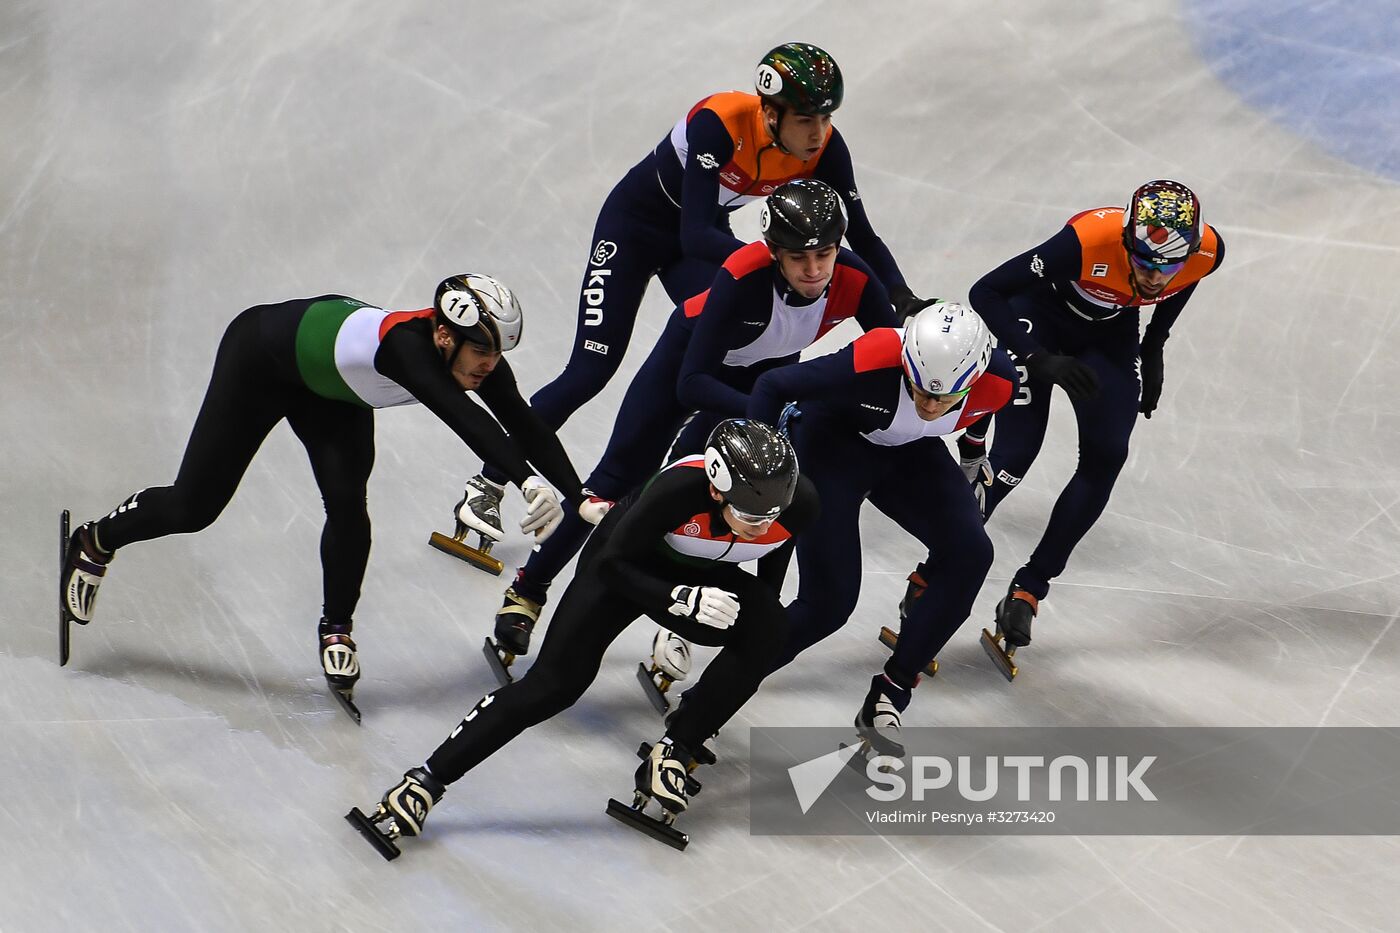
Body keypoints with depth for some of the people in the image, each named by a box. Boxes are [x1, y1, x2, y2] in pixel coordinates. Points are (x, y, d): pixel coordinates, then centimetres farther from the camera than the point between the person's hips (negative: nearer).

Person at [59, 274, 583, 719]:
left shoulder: (475, 354, -25)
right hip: (259, 355, -6)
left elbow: (526, 427, -26)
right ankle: (96, 543, 32)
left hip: (330, 387, 6)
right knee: (194, 506, 3)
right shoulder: (406, 345, -45)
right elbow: (465, 420, -60)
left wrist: (580, 496, -35)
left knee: (347, 500, -14)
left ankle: (337, 629, 7)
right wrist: (528, 481, -71)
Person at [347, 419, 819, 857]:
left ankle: (673, 752, -10)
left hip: (703, 577, 4)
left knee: (765, 632, -23)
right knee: (555, 680, -15)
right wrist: (680, 601, -37)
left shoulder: (798, 504, -27)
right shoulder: (678, 488, -39)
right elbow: (613, 565, -28)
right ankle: (426, 779, -10)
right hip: (625, 566, -4)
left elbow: (772, 569, -3)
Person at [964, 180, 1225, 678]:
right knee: (1014, 454, -14)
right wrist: (1040, 360, -43)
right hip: (1041, 313, -5)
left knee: (1105, 458, -5)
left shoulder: (1207, 251, -25)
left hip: (1111, 332, 5)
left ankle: (1027, 592, 5)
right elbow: (985, 292, -35)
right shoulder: (1088, 240, -40)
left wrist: (1152, 350, 6)